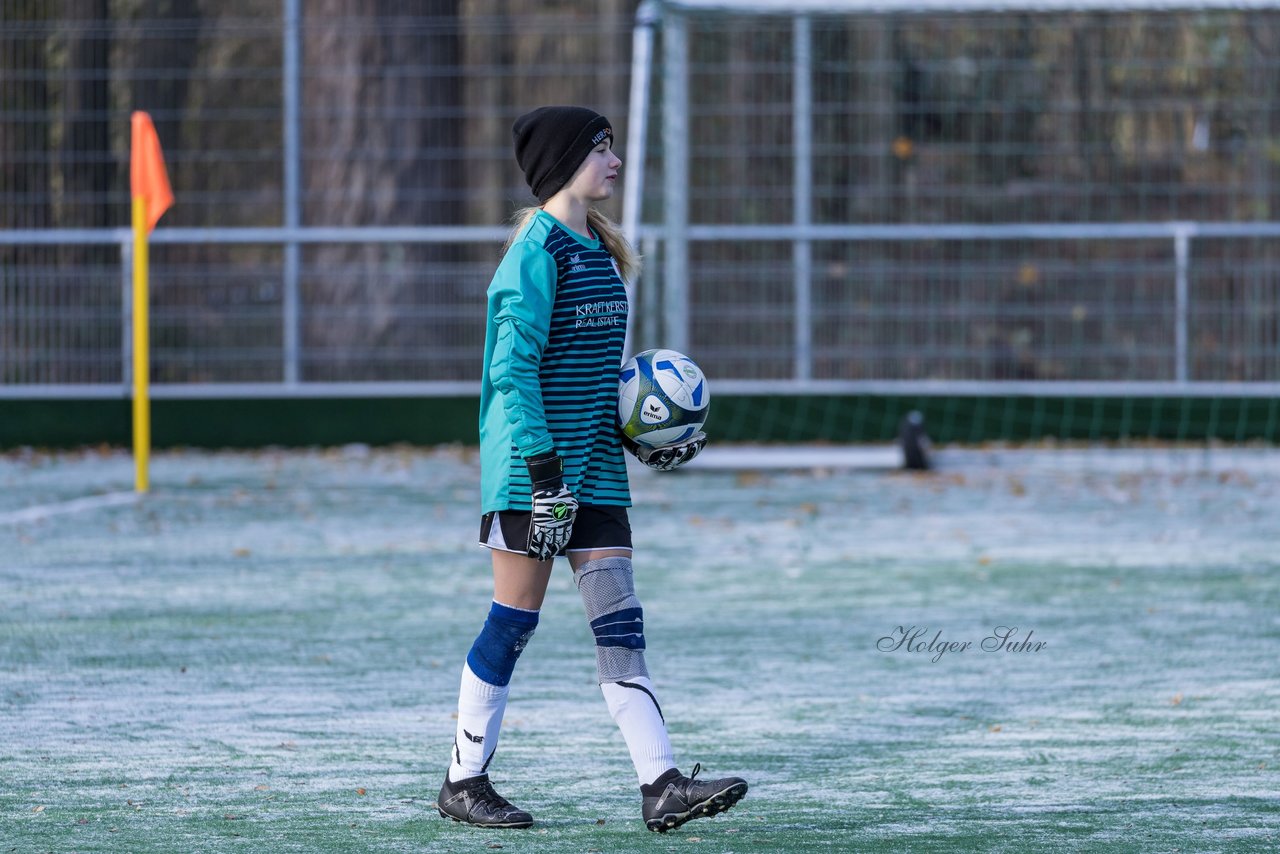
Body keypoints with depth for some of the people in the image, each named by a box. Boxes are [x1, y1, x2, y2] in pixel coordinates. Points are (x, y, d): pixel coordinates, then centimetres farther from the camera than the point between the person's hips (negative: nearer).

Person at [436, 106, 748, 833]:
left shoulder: (597, 248, 14)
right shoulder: (538, 251, -13)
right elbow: (513, 368, -19)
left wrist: (642, 438, 14)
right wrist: (543, 467, -24)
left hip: (595, 469, 8)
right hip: (532, 465, -8)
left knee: (620, 622, 1)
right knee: (515, 620, 0)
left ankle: (662, 786, -5)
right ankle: (464, 782, 12)